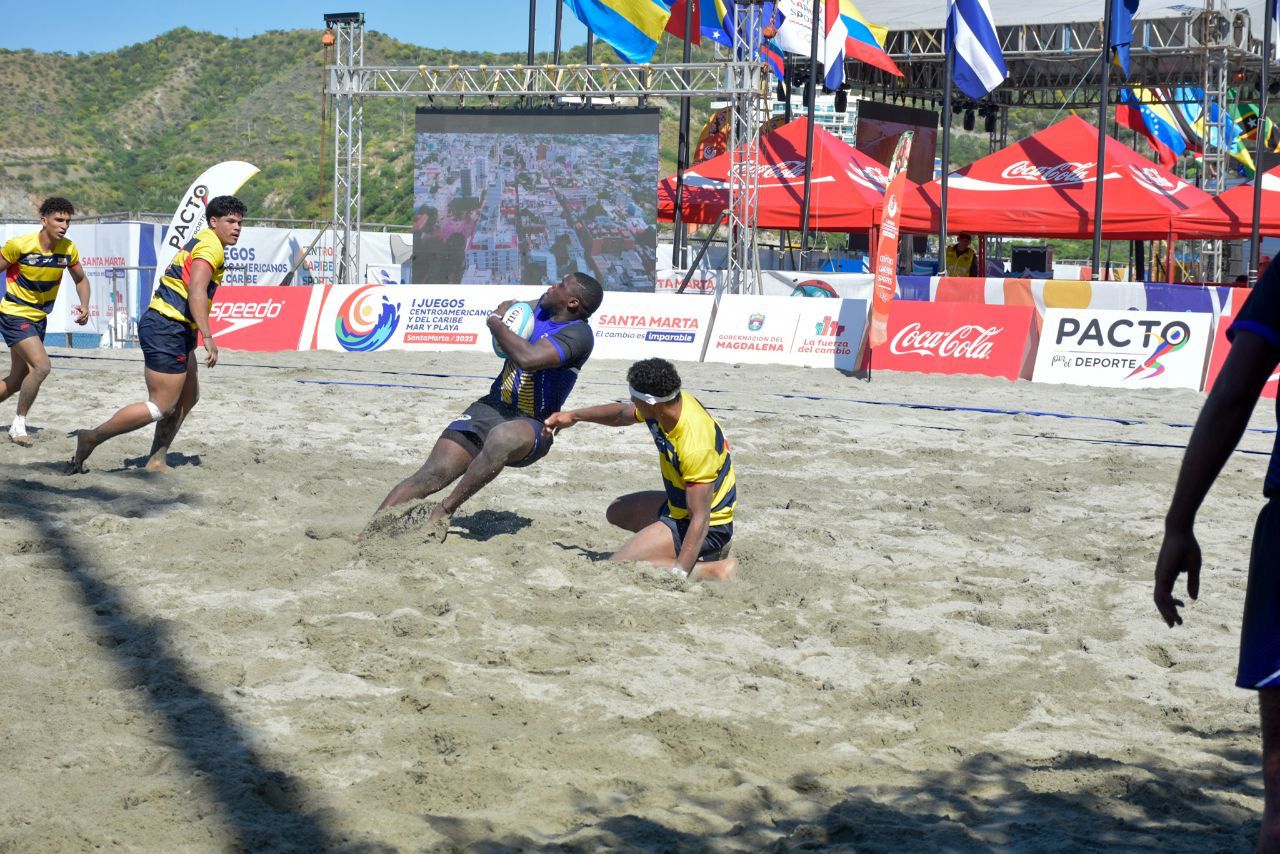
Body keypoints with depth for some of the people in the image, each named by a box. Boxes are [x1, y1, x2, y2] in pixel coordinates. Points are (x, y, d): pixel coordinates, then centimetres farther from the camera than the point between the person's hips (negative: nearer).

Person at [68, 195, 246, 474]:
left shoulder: (198, 242, 21)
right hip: (167, 329, -11)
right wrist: (208, 337, -29)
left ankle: (157, 460, 16)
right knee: (161, 407, -9)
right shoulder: (211, 246, -11)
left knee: (188, 396, 15)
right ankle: (92, 437, -3)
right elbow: (196, 291, -24)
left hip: (171, 330, 11)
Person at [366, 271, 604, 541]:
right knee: (433, 475, -15)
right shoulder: (543, 306, 8)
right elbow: (510, 307, 34)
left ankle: (444, 511, -31)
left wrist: (496, 322, -17)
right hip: (491, 407, 7)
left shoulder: (578, 334, -16)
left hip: (532, 426, -7)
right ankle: (369, 535, -22)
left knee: (502, 437, -43)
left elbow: (527, 358, -34)